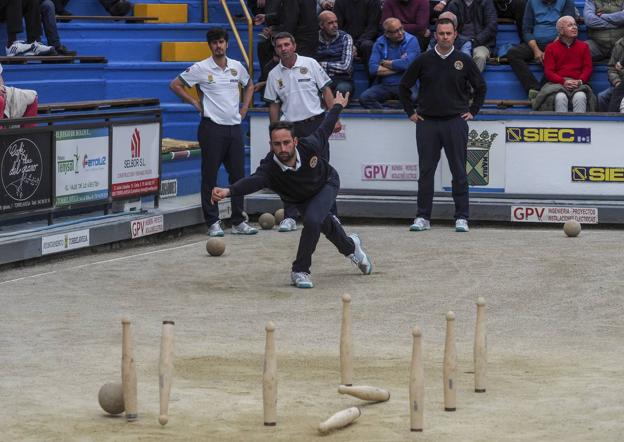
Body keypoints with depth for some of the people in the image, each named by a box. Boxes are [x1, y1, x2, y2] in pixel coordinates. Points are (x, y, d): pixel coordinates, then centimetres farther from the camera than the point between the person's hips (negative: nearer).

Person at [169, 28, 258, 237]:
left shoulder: (237, 67, 9)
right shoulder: (201, 68, -4)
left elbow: (249, 85, 28)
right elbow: (175, 85, 1)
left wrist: (244, 108, 15)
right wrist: (196, 103, -2)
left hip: (234, 126, 4)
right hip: (212, 127, -4)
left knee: (238, 174, 5)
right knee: (210, 176, -2)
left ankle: (238, 221, 12)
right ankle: (213, 222, 2)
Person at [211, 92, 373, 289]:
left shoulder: (309, 146, -38)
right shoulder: (270, 167, -41)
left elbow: (324, 130, -17)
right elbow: (253, 181, -62)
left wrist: (338, 106, 3)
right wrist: (228, 191, -83)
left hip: (327, 184, -2)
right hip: (300, 198, 2)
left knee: (312, 221, -27)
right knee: (327, 227, 22)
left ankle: (300, 271, -7)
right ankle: (351, 246, 58)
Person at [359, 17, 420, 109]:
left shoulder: (411, 41, -1)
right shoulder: (380, 43, 7)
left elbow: (407, 64, -18)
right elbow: (372, 69, -6)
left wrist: (386, 63, -4)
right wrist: (398, 67, -7)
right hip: (384, 85, 3)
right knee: (364, 98, -24)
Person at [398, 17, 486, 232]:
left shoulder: (463, 61, 3)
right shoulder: (423, 61, 4)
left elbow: (480, 87, 15)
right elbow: (404, 87, 14)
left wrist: (472, 111, 8)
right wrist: (411, 112, 9)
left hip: (455, 122, -1)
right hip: (427, 123, 1)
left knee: (459, 172, 1)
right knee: (426, 172, 3)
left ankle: (461, 218, 5)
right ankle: (423, 218, 8)